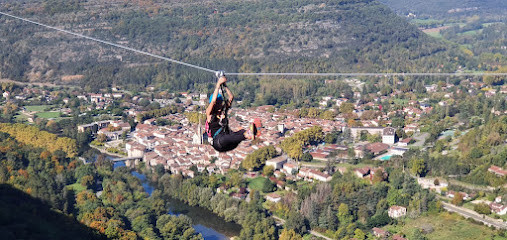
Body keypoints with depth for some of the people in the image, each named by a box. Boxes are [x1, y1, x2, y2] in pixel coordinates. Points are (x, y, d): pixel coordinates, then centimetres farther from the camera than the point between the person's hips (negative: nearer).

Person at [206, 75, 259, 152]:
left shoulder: (223, 109, 16)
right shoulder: (209, 113, 1)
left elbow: (231, 97, 8)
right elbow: (213, 100, -16)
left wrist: (224, 85, 2)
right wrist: (218, 84, -14)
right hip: (217, 143, -6)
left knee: (242, 131, -25)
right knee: (223, 138, -41)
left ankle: (250, 133, -62)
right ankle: (246, 136, -67)